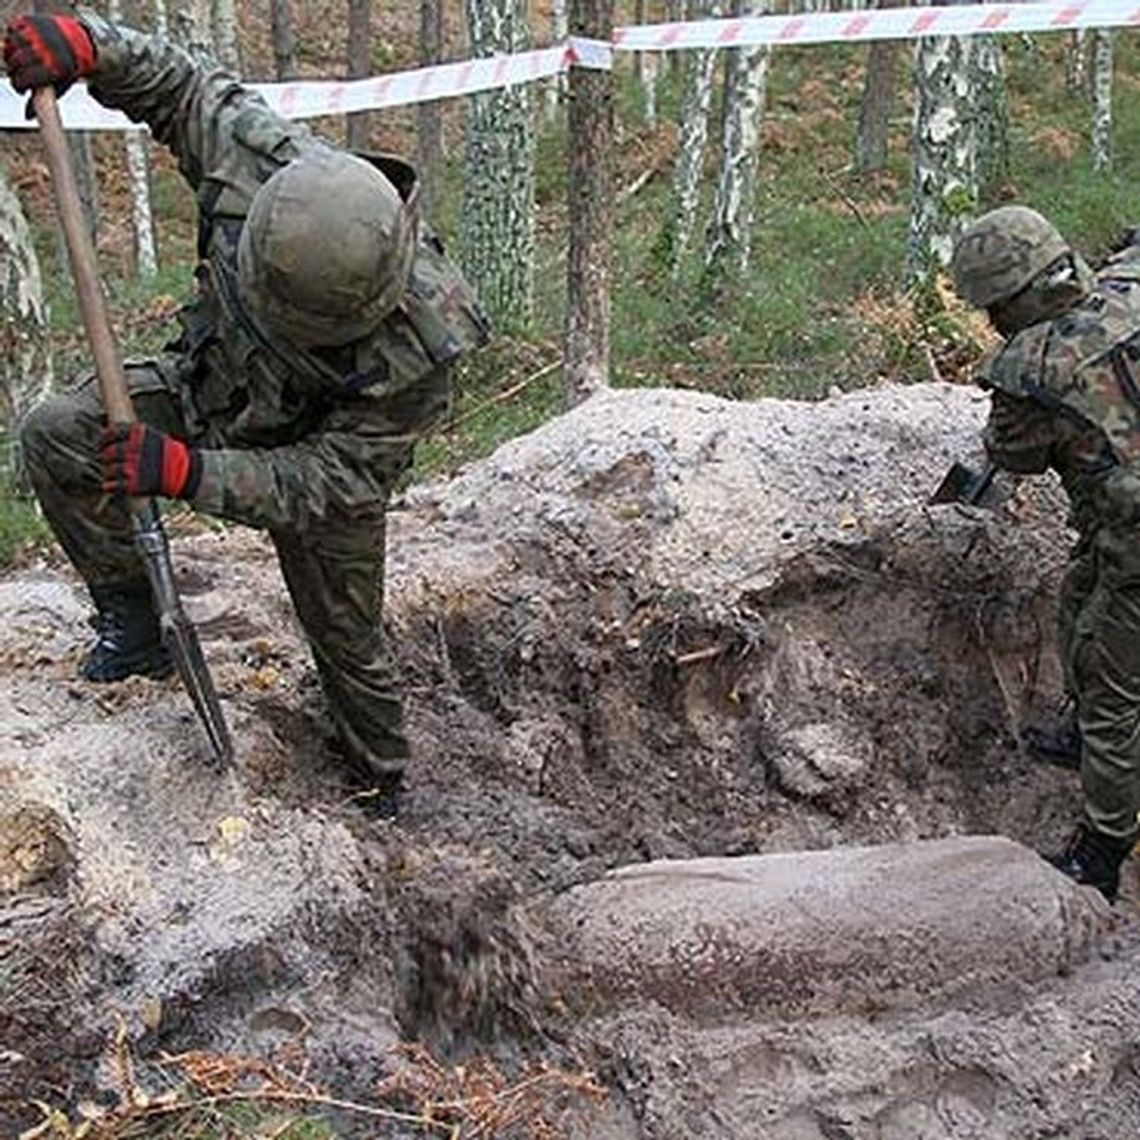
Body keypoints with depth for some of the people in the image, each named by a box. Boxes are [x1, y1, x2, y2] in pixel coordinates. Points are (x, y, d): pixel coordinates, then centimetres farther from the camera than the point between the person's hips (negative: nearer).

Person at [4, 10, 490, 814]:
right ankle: (132, 620, -2)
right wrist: (87, 44, -30)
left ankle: (385, 786, 40)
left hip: (327, 454, -3)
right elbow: (186, 88, -12)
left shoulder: (421, 349, -40)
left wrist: (188, 473, -43)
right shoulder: (265, 158, -33)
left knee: (348, 641, 11)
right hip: (208, 387, 4)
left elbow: (328, 482, -33)